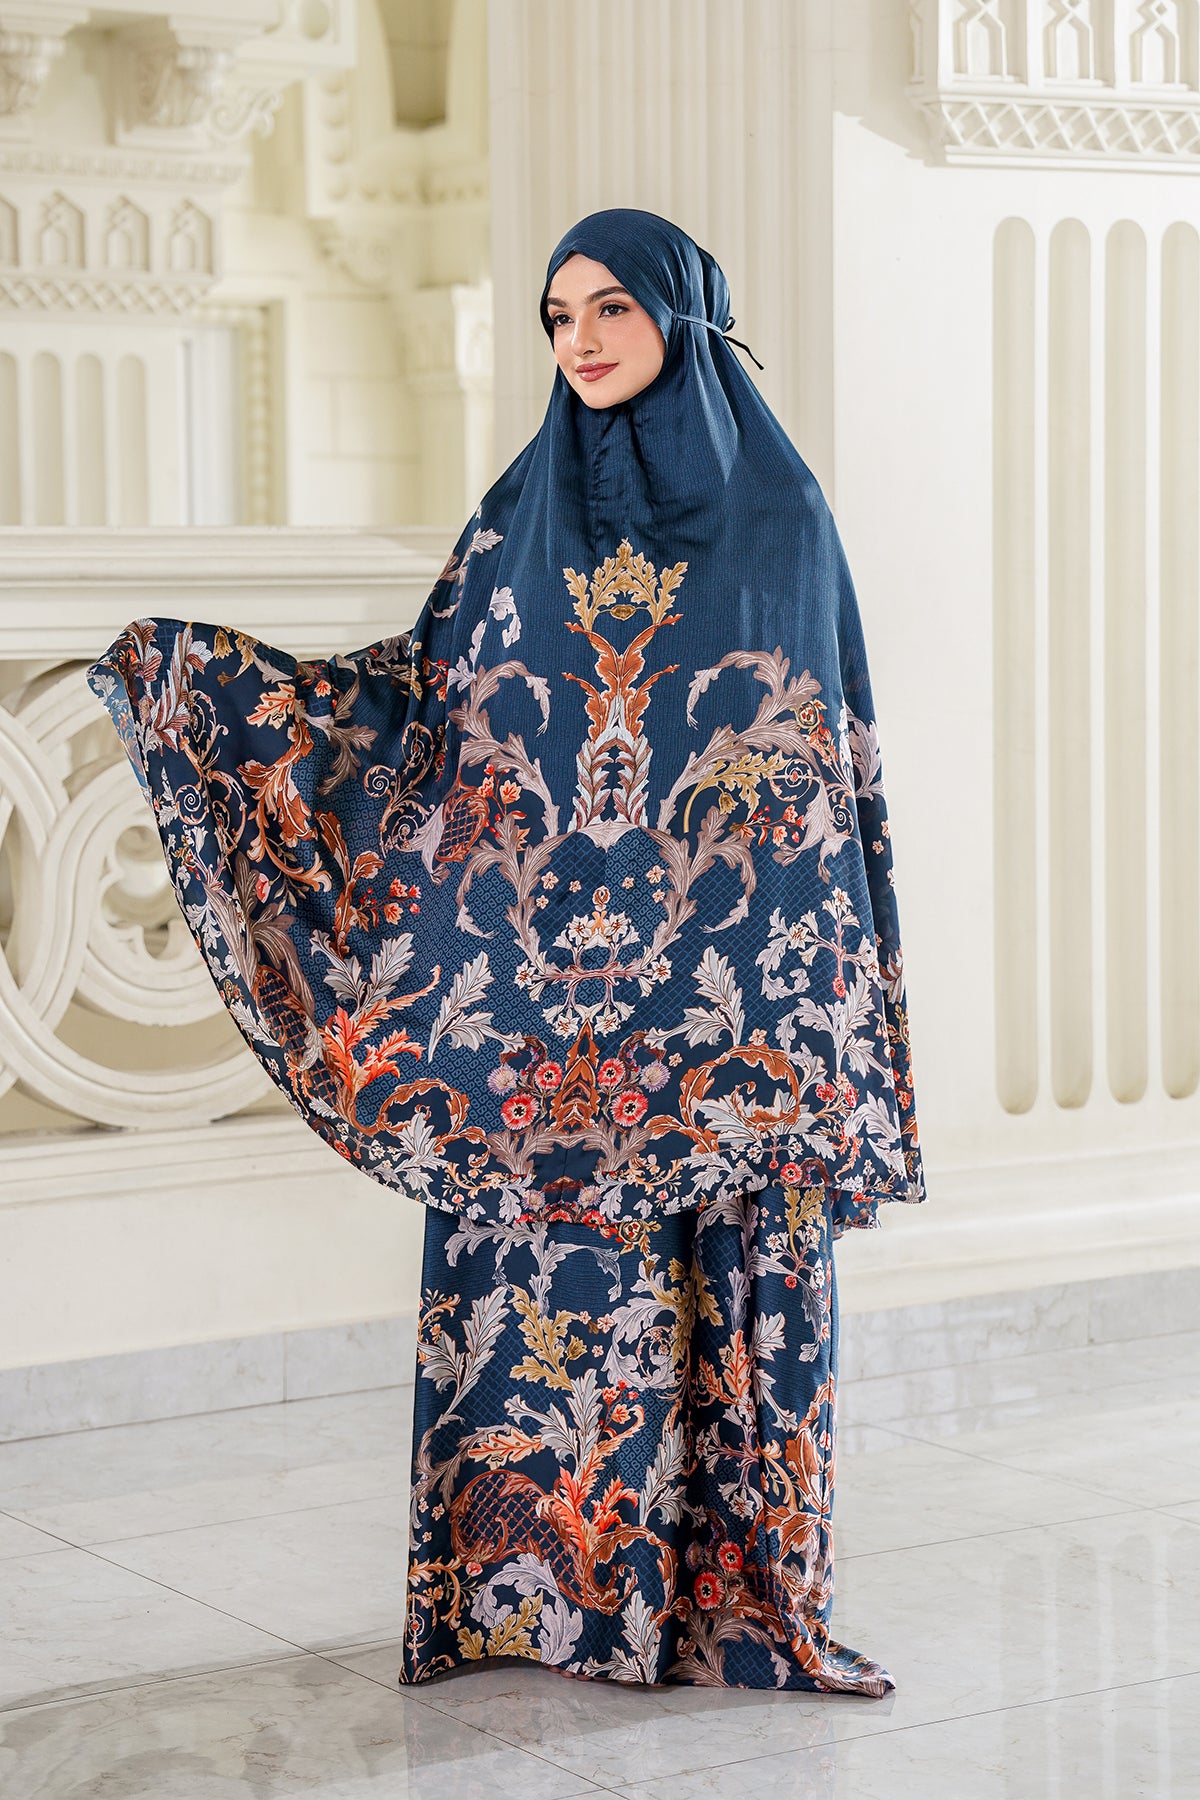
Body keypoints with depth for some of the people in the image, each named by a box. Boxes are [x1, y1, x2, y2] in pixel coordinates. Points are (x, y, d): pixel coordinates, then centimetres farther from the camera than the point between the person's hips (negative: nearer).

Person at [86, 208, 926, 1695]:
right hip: (539, 983, 2)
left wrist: (844, 983, -1)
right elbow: (418, 688, 11)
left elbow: (837, 749, 4)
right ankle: (539, 1562, 13)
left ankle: (741, 1582, 8)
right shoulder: (525, 510, 9)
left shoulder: (778, 508, 3)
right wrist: (194, 675, 3)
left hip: (729, 982, -2)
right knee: (542, 1265, 2)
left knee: (738, 1260, -1)